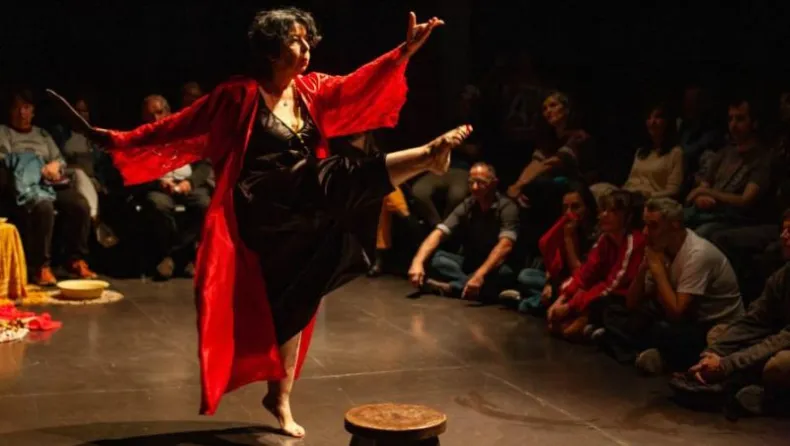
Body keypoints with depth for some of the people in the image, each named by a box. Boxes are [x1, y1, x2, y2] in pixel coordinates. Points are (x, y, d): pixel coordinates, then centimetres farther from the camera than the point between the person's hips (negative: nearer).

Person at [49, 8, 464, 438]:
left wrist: (405, 51, -11)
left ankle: (280, 399, 24)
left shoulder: (311, 90, 10)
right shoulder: (241, 95, -5)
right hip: (264, 212, -6)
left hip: (302, 222, 6)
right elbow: (181, 128, -4)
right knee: (338, 179, -29)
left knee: (292, 303, 12)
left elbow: (359, 85, -1)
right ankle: (427, 156, -43)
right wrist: (120, 141, -8)